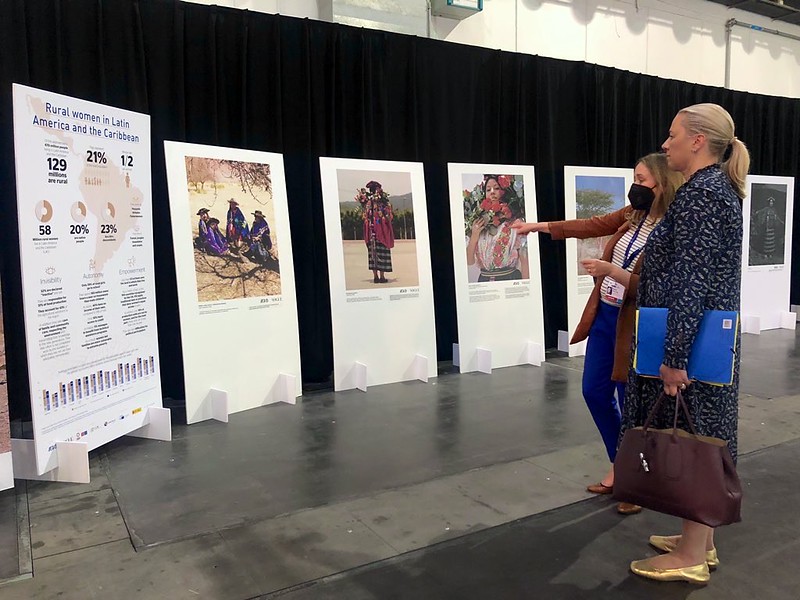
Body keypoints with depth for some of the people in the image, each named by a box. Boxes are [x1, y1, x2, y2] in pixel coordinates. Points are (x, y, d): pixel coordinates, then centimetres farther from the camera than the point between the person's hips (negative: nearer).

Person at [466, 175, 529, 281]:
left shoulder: (516, 223, -5)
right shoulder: (478, 224, 6)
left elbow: (525, 262, -6)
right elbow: (469, 261, 5)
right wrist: (474, 236, -7)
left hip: (510, 278, -3)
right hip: (484, 279, 3)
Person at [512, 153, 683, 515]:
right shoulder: (632, 215, 4)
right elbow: (590, 226, 4)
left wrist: (611, 270, -29)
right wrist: (540, 227, 0)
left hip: (632, 324, -8)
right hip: (603, 315, 8)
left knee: (631, 403, 4)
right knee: (595, 392, 14)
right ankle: (620, 466, 33)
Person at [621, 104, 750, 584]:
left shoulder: (700, 193, -17)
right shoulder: (720, 188, 14)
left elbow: (691, 282, -22)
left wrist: (674, 357, -21)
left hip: (692, 342, -10)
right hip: (711, 340, 10)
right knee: (703, 441, 16)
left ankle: (692, 558, 16)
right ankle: (701, 541, 30)